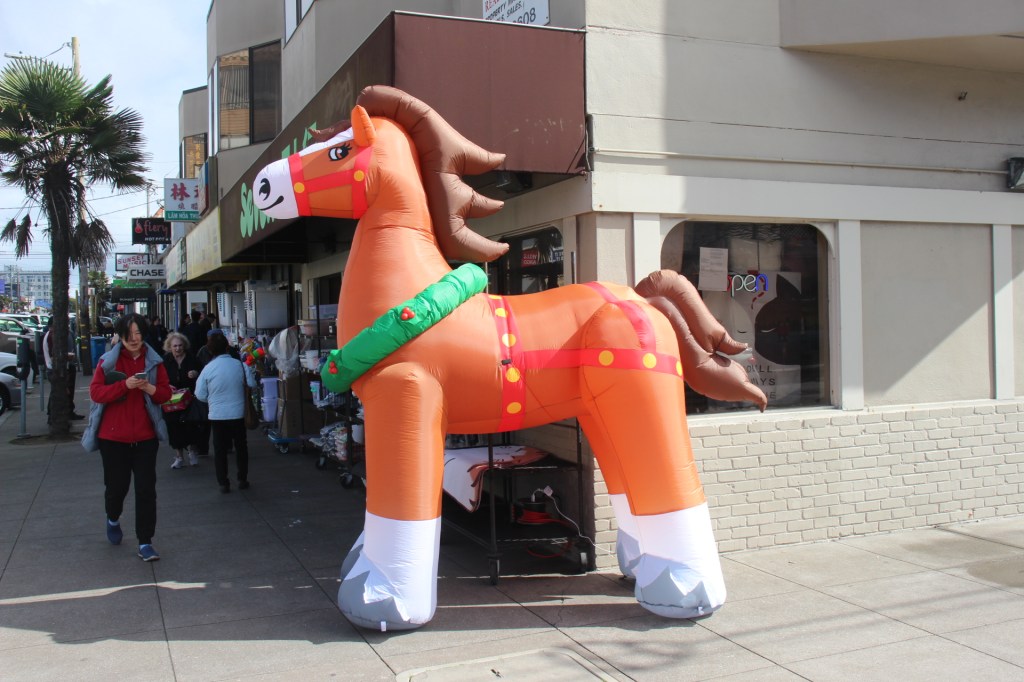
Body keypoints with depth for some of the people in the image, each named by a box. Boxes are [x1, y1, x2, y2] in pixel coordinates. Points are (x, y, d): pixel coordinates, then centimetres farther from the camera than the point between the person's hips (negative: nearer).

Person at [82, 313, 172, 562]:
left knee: (146, 489, -2)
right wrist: (125, 385, -24)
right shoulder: (108, 361, -1)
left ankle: (145, 543, 5)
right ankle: (113, 520, 44)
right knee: (116, 485, 10)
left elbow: (166, 393, 3)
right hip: (113, 436, -1)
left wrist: (149, 388, -18)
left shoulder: (154, 362, 4)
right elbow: (95, 392, -10)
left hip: (145, 437, 1)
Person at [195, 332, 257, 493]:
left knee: (220, 450, 8)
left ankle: (223, 483, 10)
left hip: (216, 415, 0)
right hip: (237, 414, 1)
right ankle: (242, 480, 20)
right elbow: (252, 384, 3)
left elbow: (200, 395, -3)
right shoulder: (239, 365, -8)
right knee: (241, 446, 14)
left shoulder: (208, 369, -9)